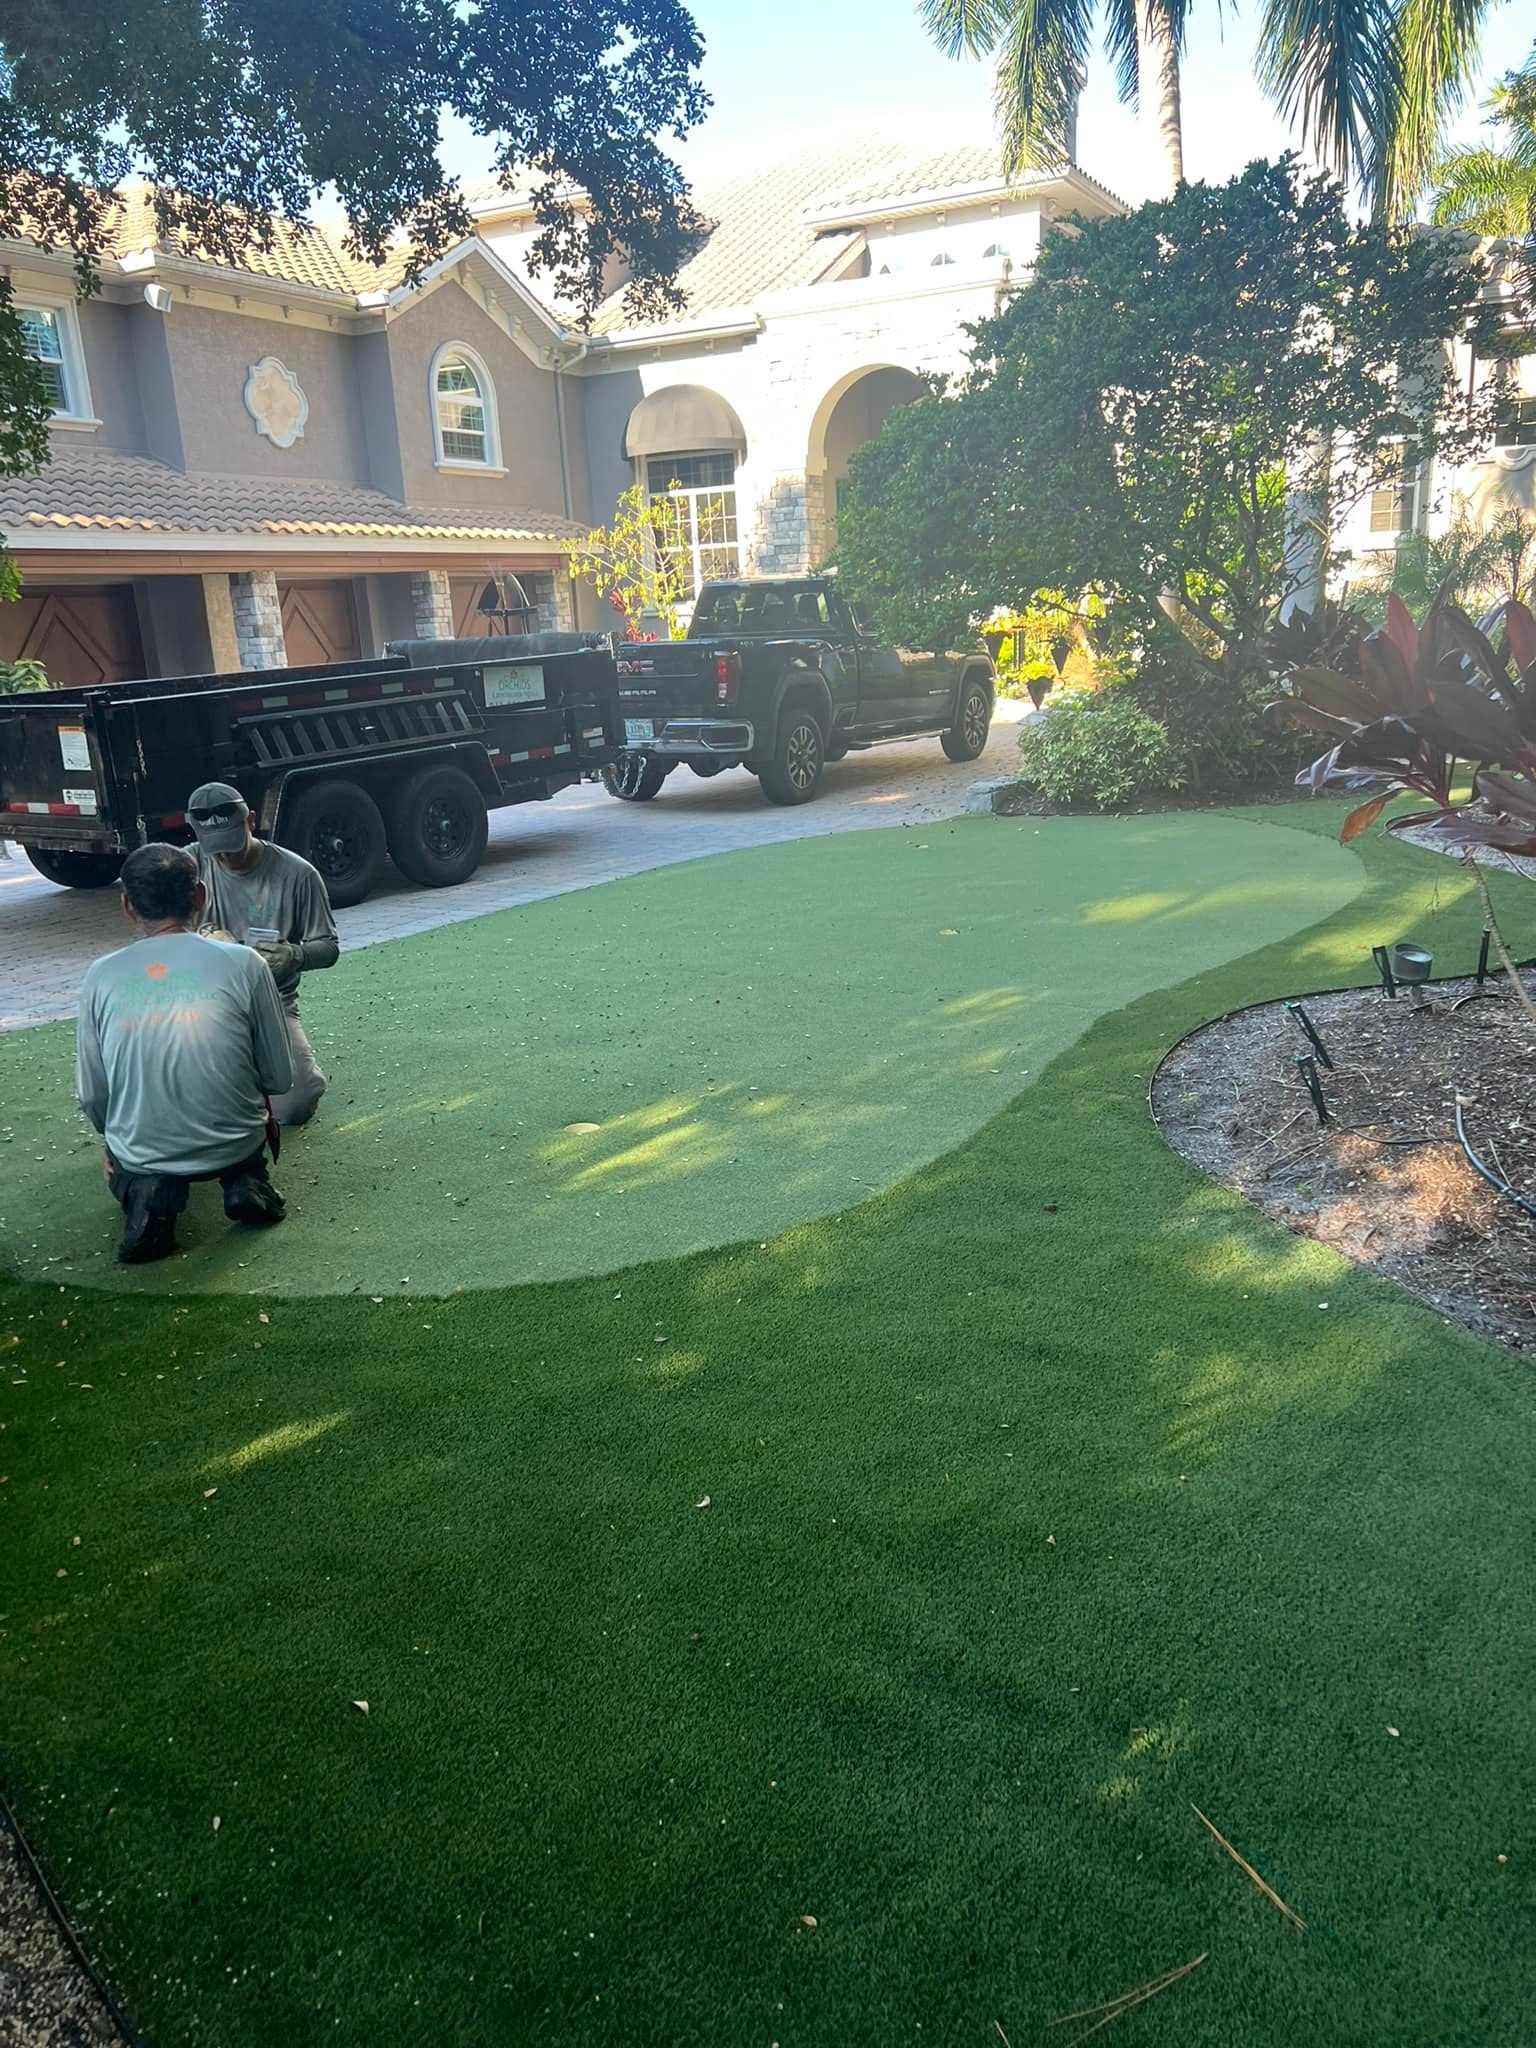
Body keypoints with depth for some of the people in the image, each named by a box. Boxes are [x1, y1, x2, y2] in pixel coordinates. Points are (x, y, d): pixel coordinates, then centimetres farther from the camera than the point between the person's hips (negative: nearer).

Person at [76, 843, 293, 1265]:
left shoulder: (100, 976, -6)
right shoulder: (243, 964, -11)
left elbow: (92, 1096, 1)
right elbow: (279, 1078, -3)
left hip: (140, 1153, 1)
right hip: (232, 1147, 0)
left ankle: (146, 1196, 2)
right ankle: (244, 1182, 4)